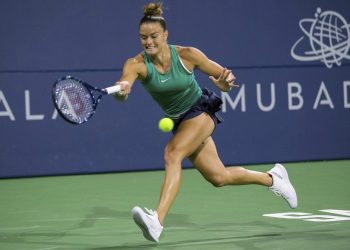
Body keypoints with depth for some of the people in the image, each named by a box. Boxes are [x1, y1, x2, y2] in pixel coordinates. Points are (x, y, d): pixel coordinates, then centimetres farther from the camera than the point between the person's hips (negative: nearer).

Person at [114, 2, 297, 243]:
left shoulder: (187, 55, -20)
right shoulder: (137, 64, -18)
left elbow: (227, 80, -11)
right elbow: (122, 89, -38)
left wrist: (225, 82, -34)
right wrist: (121, 89, -62)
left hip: (202, 111, -4)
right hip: (179, 121, 4)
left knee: (172, 153, -31)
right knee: (219, 177, 12)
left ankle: (157, 221, -41)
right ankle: (272, 178, 38)